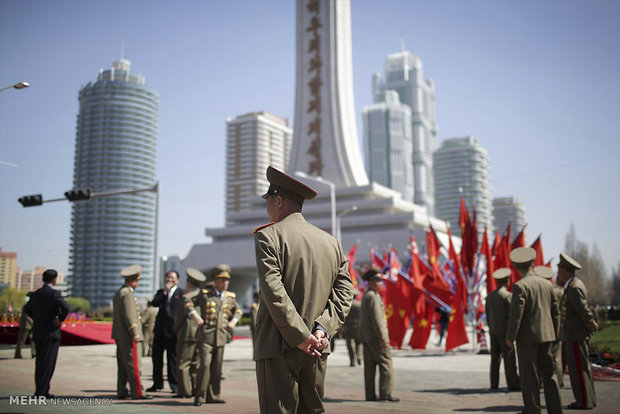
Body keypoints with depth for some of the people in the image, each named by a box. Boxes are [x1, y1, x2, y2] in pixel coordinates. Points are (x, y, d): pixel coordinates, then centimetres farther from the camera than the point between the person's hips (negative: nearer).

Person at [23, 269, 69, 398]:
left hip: (37, 333, 7)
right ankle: (41, 391, -4)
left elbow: (27, 309, 23)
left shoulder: (35, 294, 9)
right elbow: (65, 308, -25)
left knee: (40, 363, 13)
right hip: (51, 333, -7)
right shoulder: (54, 293, -13)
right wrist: (60, 319, -8)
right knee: (48, 363, -3)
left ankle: (41, 391, 19)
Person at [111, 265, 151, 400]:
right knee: (133, 364, -7)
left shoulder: (118, 293, 18)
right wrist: (135, 333, -20)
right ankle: (137, 393, -5)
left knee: (123, 365, 12)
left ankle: (121, 392, 16)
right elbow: (129, 315, -20)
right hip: (128, 335, -10)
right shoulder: (127, 293, -14)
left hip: (120, 335, 10)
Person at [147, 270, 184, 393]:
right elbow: (154, 303, -3)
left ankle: (174, 384, 8)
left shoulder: (181, 293, 0)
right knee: (156, 356, 9)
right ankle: (157, 383, 20)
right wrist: (164, 292, -10)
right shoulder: (161, 292, 14)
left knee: (172, 357, 0)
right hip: (160, 329, 5)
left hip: (172, 329, -4)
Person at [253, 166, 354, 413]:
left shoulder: (268, 236, -5)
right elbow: (344, 291, 5)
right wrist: (323, 329, -3)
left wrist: (299, 336, -14)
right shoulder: (331, 242, 12)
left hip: (278, 347, -6)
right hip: (318, 350, 6)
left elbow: (273, 291, -16)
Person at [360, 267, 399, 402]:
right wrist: (382, 337, -21)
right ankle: (385, 394, -6)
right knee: (385, 363, -5)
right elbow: (376, 319, -20)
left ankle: (370, 395, 10)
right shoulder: (373, 296, -14)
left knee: (369, 366, 8)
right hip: (375, 336, -10)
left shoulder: (366, 296, 17)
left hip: (366, 336, 10)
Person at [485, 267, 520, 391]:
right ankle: (513, 383, -5)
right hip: (504, 331, -6)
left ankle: (494, 384, 7)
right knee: (509, 357, -4)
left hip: (493, 331, 6)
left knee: (495, 358, 8)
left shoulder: (490, 296, 9)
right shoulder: (507, 295, -12)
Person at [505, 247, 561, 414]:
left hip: (527, 337, -6)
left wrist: (510, 337, -8)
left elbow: (516, 314, -17)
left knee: (530, 376, 2)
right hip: (546, 335, 6)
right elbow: (555, 312, 12)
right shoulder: (547, 284, 7)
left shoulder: (520, 286, -13)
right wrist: (554, 334, 21)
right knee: (549, 373, 12)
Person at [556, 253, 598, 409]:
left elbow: (584, 311, -19)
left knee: (578, 368, -4)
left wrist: (591, 326, -7)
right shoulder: (571, 286, 13)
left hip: (576, 334, -10)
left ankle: (584, 401, 1)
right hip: (576, 334, 10)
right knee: (582, 367, 14)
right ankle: (588, 399, 22)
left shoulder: (575, 288, -18)